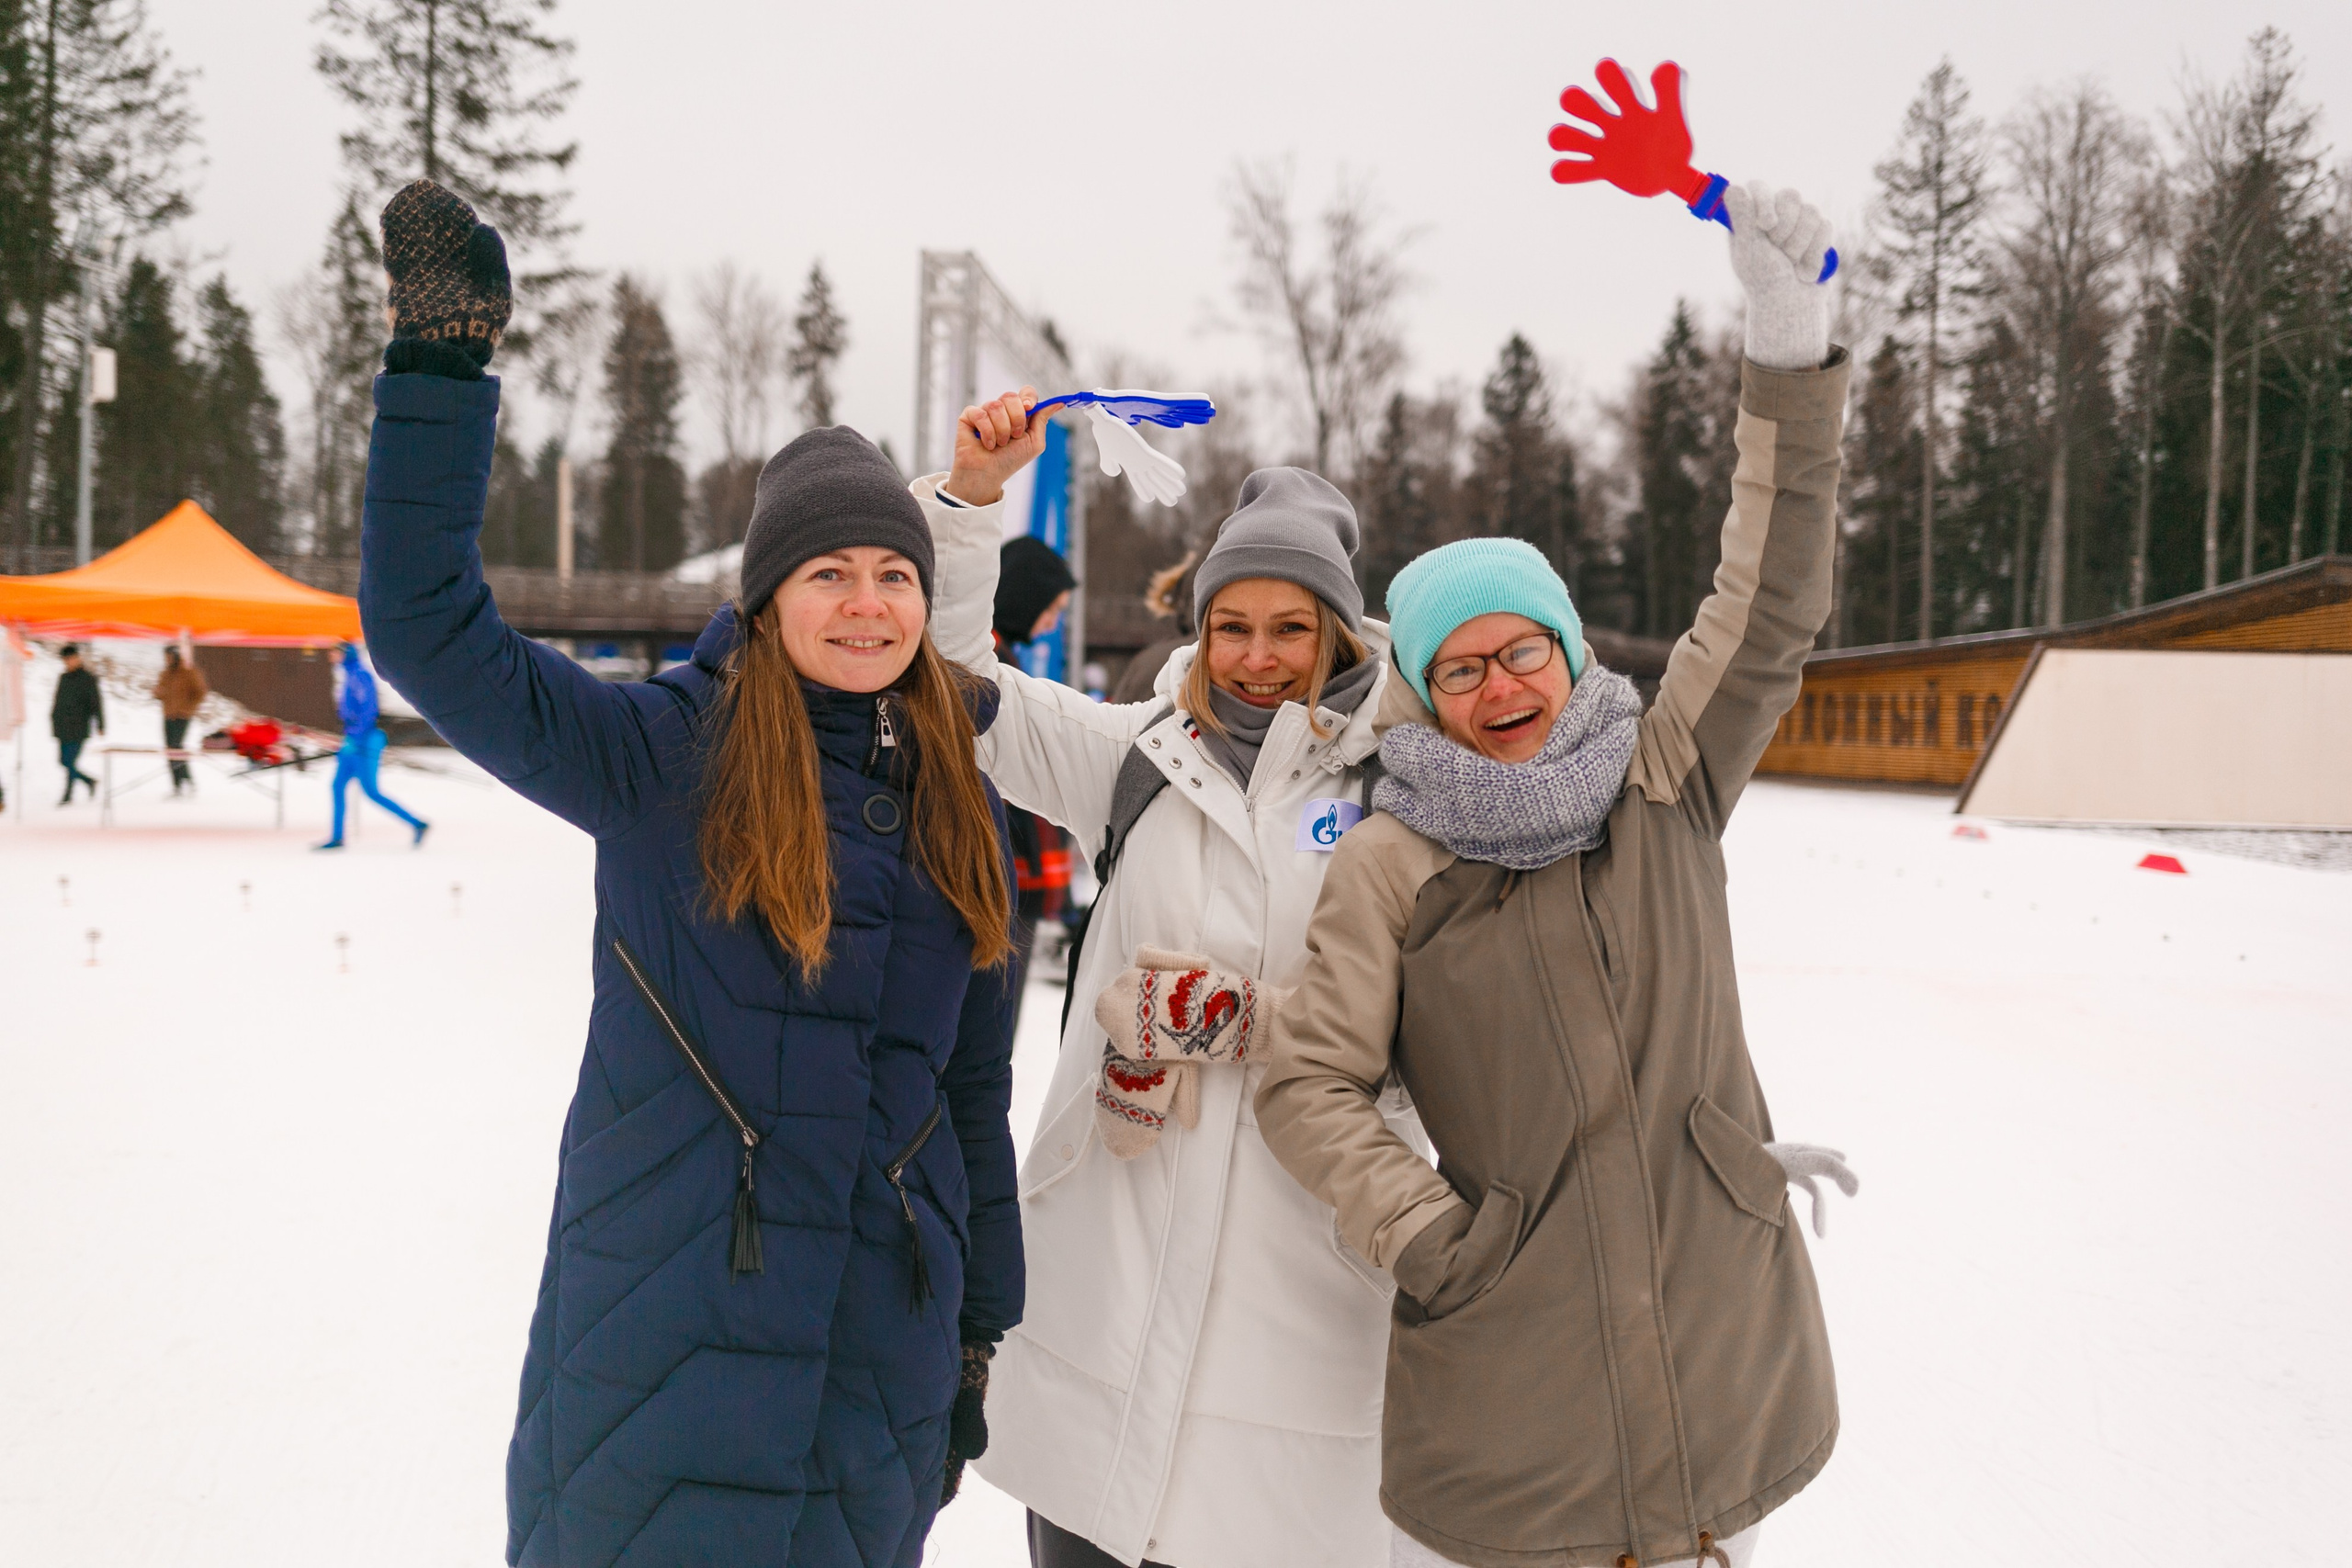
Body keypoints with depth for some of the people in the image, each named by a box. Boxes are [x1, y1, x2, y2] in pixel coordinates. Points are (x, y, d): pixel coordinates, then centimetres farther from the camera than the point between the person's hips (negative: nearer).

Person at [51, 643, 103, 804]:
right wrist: (54, 720, 17)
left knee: (71, 761, -8)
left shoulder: (88, 679, -6)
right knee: (64, 761, 8)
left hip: (78, 729, -7)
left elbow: (96, 703, -7)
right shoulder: (63, 678, 14)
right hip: (63, 728, 7)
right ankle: (89, 781, 25)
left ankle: (68, 795, -2)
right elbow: (57, 701, 21)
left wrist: (100, 725, -10)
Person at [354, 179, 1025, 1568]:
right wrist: (443, 364, -22)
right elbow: (426, 623, -15)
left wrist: (979, 1331, 14)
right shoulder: (669, 759, -6)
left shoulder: (960, 803, 5)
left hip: (880, 1336, 4)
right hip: (665, 1316, -3)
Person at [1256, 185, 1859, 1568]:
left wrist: (1793, 349, -11)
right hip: (1508, 1342, -2)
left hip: (1725, 1331, 3)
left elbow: (1774, 610, -4)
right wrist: (1433, 1238, -11)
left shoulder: (1669, 789, 4)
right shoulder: (1387, 866, -2)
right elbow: (1312, 1086, -1)